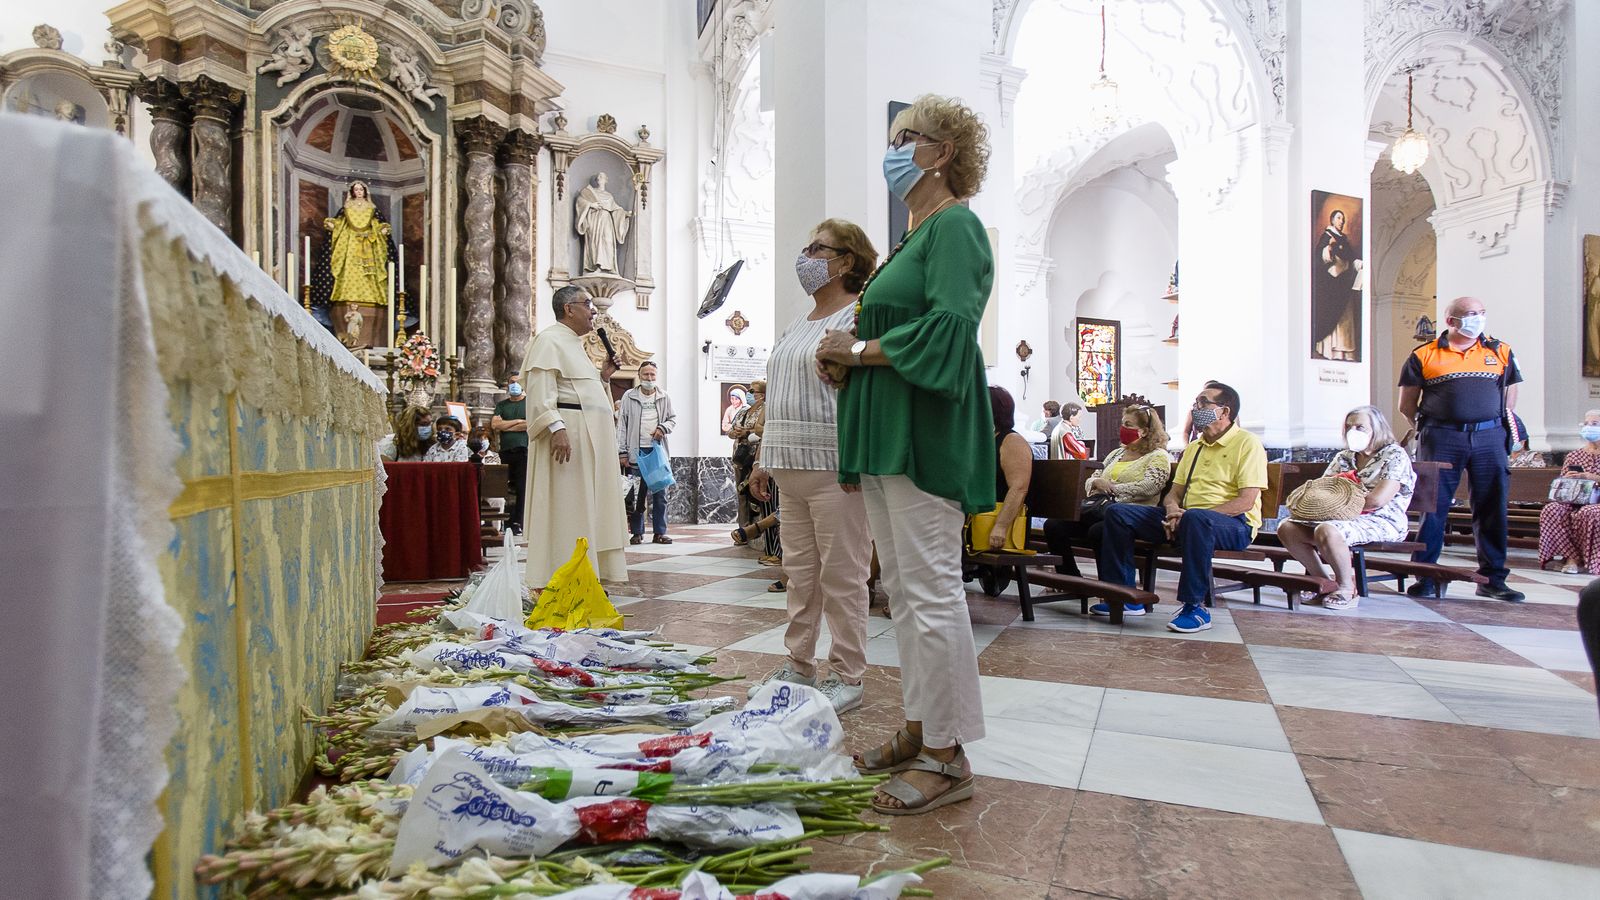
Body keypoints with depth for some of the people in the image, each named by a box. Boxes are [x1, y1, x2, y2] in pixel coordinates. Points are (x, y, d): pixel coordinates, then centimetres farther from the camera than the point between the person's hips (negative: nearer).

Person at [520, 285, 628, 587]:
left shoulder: (575, 344, 23)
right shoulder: (549, 340, -6)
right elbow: (541, 390, -18)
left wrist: (603, 377, 15)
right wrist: (557, 428, -28)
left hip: (590, 437, 10)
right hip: (566, 436, -10)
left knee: (587, 509, 9)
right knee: (564, 509, -9)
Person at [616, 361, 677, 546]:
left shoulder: (664, 397, 7)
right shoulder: (629, 396, 2)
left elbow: (673, 419, 15)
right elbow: (622, 426, 1)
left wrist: (663, 428, -8)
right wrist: (622, 452, -5)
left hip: (658, 450, 2)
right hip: (637, 452, -2)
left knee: (660, 493, 2)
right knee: (636, 494, 3)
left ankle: (659, 532, 8)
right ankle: (637, 532, 10)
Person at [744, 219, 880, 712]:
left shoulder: (857, 319, -5)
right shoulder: (794, 327, 20)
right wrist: (763, 460, 20)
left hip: (834, 467, -8)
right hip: (791, 467, 8)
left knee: (842, 575, -1)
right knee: (799, 572, 14)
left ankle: (847, 675, 11)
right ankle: (799, 664, 25)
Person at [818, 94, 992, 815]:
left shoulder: (954, 226, -5)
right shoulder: (911, 237, 24)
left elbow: (947, 329, -19)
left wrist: (859, 350, -10)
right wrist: (848, 357, 5)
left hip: (925, 432, -10)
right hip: (886, 434, 10)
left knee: (930, 589, -6)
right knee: (903, 588, 12)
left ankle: (947, 756, 5)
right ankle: (920, 730, 24)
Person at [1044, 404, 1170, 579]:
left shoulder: (1158, 457, 5)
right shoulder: (1116, 453, 27)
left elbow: (1149, 487, -14)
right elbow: (1089, 481, 22)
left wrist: (1111, 488, -10)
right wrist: (1096, 482, -2)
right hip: (1100, 508, 7)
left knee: (1098, 530, -38)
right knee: (1053, 525, -16)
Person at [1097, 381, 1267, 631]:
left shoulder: (1247, 443, -4)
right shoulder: (1193, 447, 21)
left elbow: (1246, 501, -14)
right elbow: (1175, 491, 18)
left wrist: (1188, 515, -22)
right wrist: (1172, 509, -8)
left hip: (1234, 524, -7)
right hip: (1184, 519, 7)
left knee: (1195, 518, -43)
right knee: (1117, 512, -7)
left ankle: (1195, 608, -31)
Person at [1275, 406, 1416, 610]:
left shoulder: (1395, 456, -3)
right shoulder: (1344, 457, 18)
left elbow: (1376, 500, -17)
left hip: (1382, 523, -8)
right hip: (1347, 518, 8)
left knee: (1327, 531, -36)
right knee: (1286, 528, -11)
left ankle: (1348, 588, -16)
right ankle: (1323, 581, 1)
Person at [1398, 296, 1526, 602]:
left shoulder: (1501, 352, 13)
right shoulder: (1423, 355, 5)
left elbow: (1510, 396, 19)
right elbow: (1407, 405, 7)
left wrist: (1499, 425, 11)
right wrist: (1428, 427, 5)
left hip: (1490, 437, 3)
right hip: (1441, 439, -3)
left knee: (1492, 508, 5)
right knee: (1433, 506, -3)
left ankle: (1493, 579, 14)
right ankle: (1425, 577, 3)